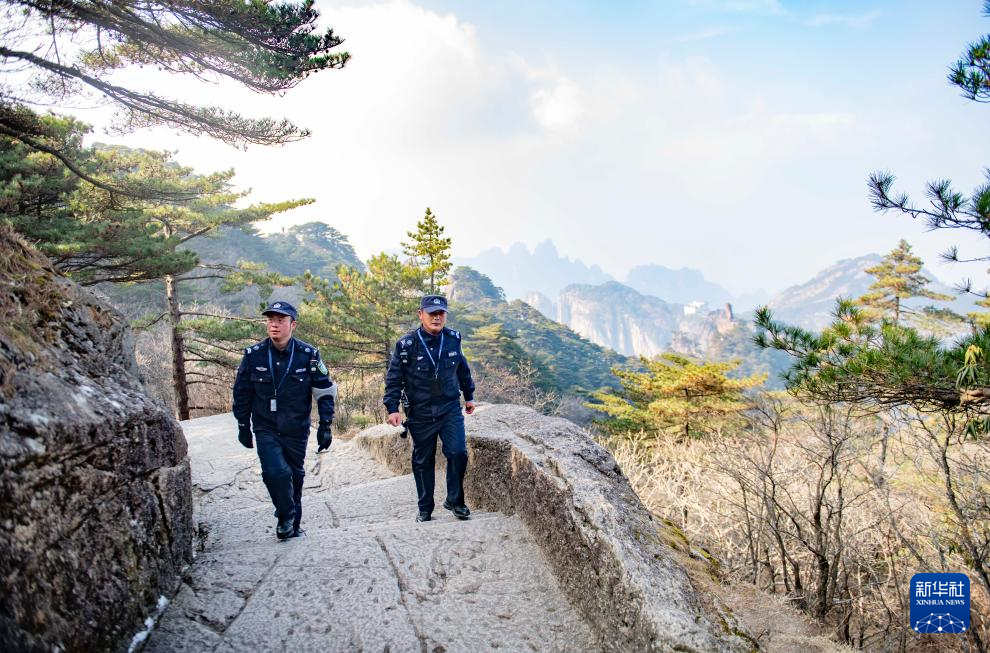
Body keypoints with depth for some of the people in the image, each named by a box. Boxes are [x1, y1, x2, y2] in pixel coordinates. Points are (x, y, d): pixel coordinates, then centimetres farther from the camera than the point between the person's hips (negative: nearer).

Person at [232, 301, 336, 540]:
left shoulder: (308, 355, -8)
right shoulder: (253, 355, -5)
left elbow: (326, 391, -1)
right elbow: (241, 393, 7)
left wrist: (325, 425, -4)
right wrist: (243, 426, 9)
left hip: (296, 430, 1)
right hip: (266, 429, 0)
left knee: (295, 475, 12)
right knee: (276, 472, -17)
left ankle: (293, 524, 33)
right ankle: (285, 517, 9)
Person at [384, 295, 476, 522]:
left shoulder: (453, 339, 0)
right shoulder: (406, 344, -10)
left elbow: (463, 369, 16)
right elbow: (394, 378, -5)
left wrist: (469, 396, 23)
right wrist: (392, 408, -11)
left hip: (450, 409, 2)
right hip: (420, 414, -1)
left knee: (458, 452, -12)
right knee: (423, 461, 8)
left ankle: (455, 501, 8)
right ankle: (425, 510, 23)